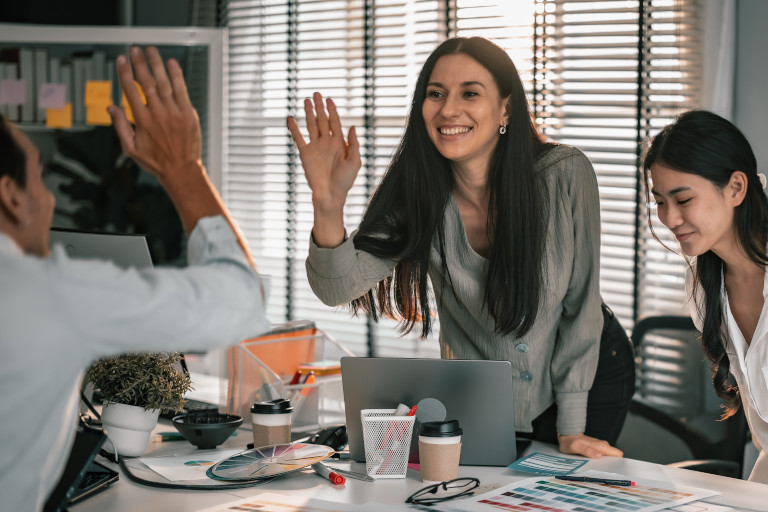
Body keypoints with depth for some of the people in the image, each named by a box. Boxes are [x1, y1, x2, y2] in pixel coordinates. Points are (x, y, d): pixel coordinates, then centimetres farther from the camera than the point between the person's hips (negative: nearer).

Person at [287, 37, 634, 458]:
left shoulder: (565, 176, -25)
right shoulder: (416, 194, -20)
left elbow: (581, 303, -17)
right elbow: (338, 288, -30)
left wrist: (571, 428, -15)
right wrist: (328, 204, -48)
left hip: (591, 372, -2)